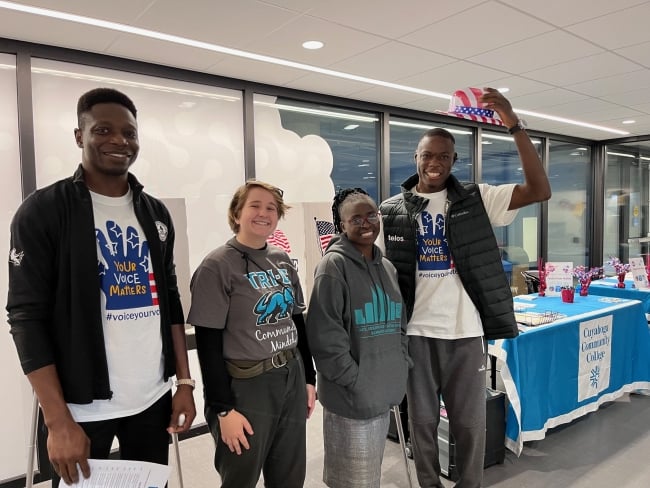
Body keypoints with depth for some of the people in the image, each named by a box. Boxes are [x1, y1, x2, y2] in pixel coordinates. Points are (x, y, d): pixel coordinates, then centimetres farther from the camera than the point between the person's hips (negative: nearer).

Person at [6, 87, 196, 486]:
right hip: (82, 406, -4)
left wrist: (184, 381, 5)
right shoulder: (42, 211, -7)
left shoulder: (155, 213, 7)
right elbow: (27, 317, -10)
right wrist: (59, 421, -15)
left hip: (154, 397, 4)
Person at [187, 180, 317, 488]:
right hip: (245, 386, -6)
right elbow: (208, 344, -14)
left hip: (292, 379, 6)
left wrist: (309, 378, 12)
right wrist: (224, 408, -15)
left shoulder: (282, 260, 7)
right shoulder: (217, 266, -12)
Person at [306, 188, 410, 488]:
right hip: (351, 395, -7)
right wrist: (355, 382, -16)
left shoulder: (386, 266, 9)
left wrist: (401, 369, 8)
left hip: (383, 391, 7)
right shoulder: (334, 265, -14)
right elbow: (325, 336, -17)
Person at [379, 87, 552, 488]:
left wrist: (515, 125, -18)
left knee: (471, 424, 13)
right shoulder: (393, 211, 0)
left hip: (466, 332, 0)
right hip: (416, 333, 1)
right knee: (423, 422, 15)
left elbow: (539, 191, -10)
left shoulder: (475, 200, 0)